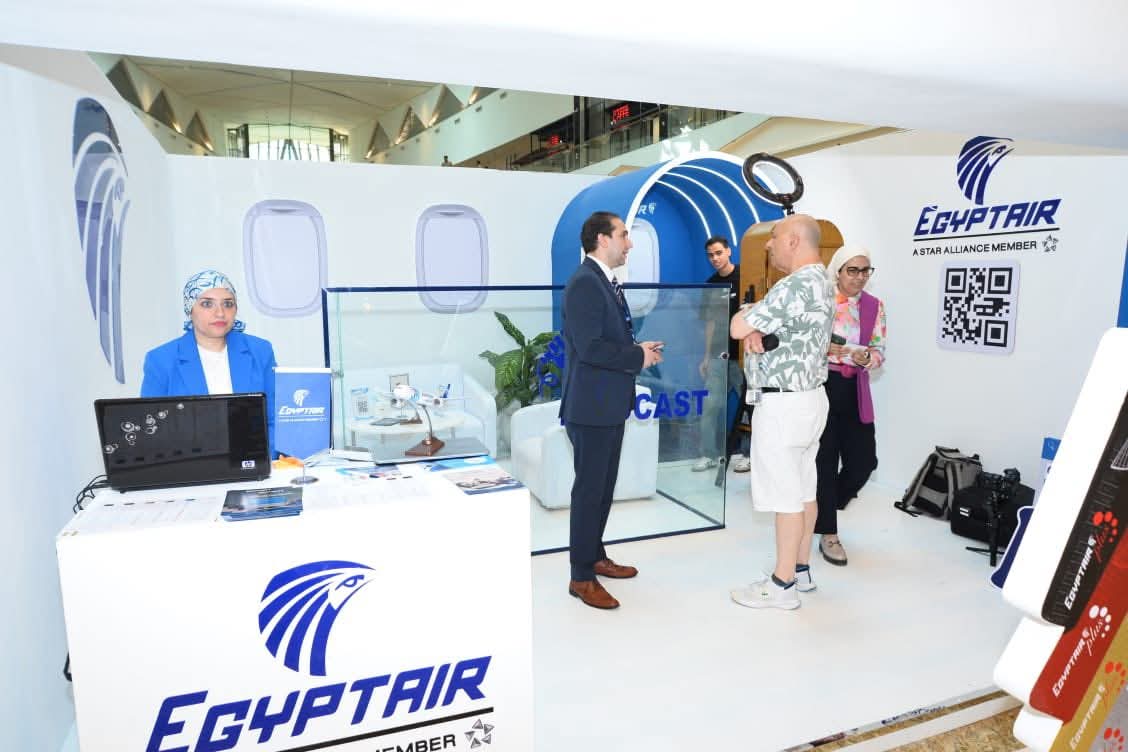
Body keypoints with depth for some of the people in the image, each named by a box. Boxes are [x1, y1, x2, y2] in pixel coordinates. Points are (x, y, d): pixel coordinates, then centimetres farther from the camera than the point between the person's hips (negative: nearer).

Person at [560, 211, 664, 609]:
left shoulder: (607, 282, 14)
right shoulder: (585, 283, -18)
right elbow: (589, 347, -26)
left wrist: (639, 348, 2)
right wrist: (639, 357, -15)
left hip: (610, 404, 10)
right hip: (591, 405, -10)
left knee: (604, 487, 18)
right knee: (589, 490, -1)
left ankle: (595, 557, 33)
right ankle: (581, 577, 11)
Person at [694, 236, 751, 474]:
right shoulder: (710, 284, 9)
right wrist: (706, 356, 10)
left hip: (743, 353, -4)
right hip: (719, 354, 4)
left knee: (747, 403, 5)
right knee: (710, 405, 2)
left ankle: (736, 450, 19)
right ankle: (709, 454, 12)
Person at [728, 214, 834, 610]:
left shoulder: (796, 285, -21)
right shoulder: (821, 281, 12)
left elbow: (736, 328, -22)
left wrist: (749, 312, 0)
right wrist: (756, 329, -8)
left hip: (784, 403, -10)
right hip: (810, 396, 10)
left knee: (786, 494, -2)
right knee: (804, 489, 16)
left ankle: (782, 584, 9)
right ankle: (801, 569, 27)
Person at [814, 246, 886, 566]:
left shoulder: (875, 306, 7)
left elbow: (879, 353, 6)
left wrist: (865, 357, -16)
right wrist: (824, 349, -23)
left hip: (854, 391, 4)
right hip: (821, 386, -4)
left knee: (863, 461, 3)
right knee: (825, 461, 1)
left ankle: (822, 509, 30)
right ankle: (828, 534, 15)